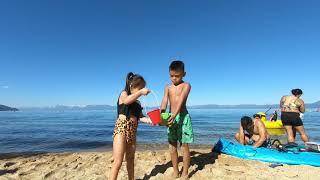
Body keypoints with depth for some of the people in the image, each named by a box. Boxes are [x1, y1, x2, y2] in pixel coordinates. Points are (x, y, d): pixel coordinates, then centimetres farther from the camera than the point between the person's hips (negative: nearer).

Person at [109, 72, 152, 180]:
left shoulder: (137, 102, 17)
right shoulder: (123, 94, 1)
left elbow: (139, 116, 10)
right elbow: (126, 101, -24)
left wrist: (148, 120, -7)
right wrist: (140, 92, -26)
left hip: (132, 130, 7)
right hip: (121, 128, -7)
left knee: (130, 160, 18)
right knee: (118, 161, -10)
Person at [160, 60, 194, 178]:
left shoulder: (186, 85, -4)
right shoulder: (168, 88, 9)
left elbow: (181, 101, -19)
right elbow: (164, 102, -6)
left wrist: (174, 115, -31)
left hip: (182, 116, -4)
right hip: (171, 117, 5)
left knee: (185, 146, 5)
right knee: (172, 146, 11)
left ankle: (185, 173, 20)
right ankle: (175, 171, 27)